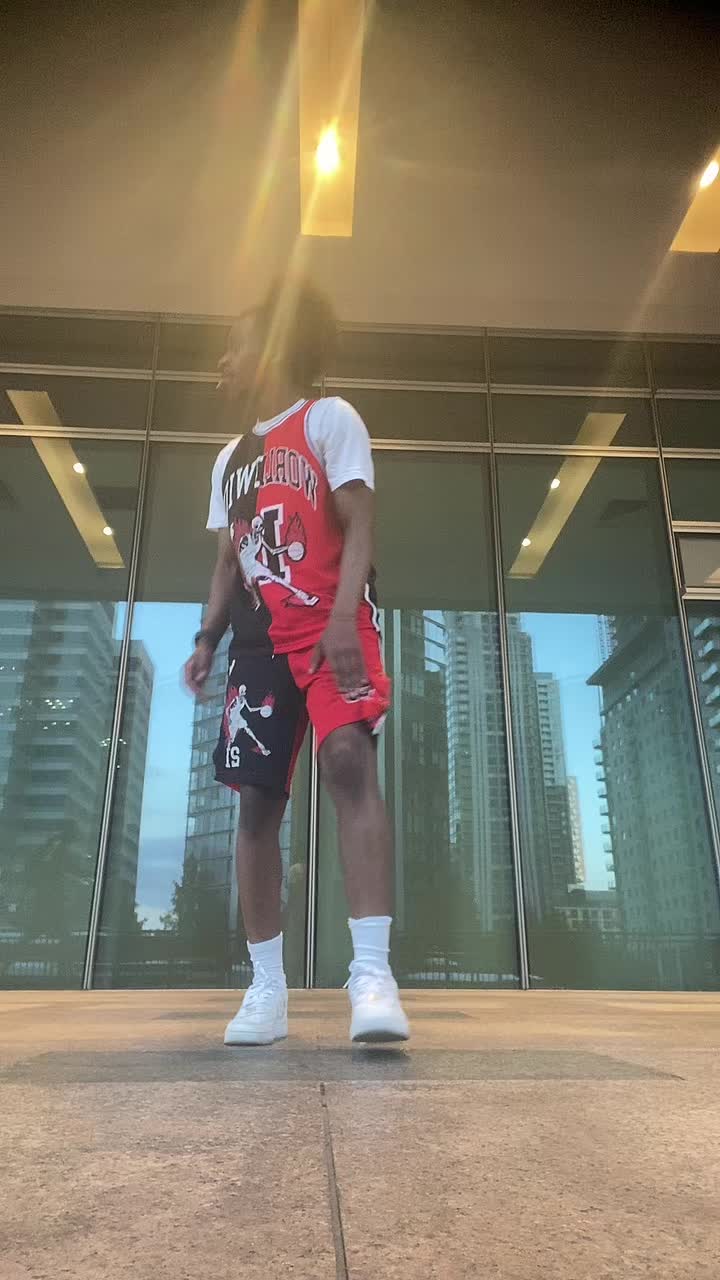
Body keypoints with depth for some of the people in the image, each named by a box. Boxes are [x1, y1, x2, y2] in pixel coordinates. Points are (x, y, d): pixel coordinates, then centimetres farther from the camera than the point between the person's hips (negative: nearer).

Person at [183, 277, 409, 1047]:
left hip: (332, 625, -6)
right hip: (261, 639, 6)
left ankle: (372, 971, -24)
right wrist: (208, 638, 8)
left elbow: (358, 526, -6)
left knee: (349, 762, -26)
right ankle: (267, 987, 7)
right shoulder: (230, 459, 25)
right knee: (256, 799, -1)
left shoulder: (328, 417, 6)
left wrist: (343, 616, -21)